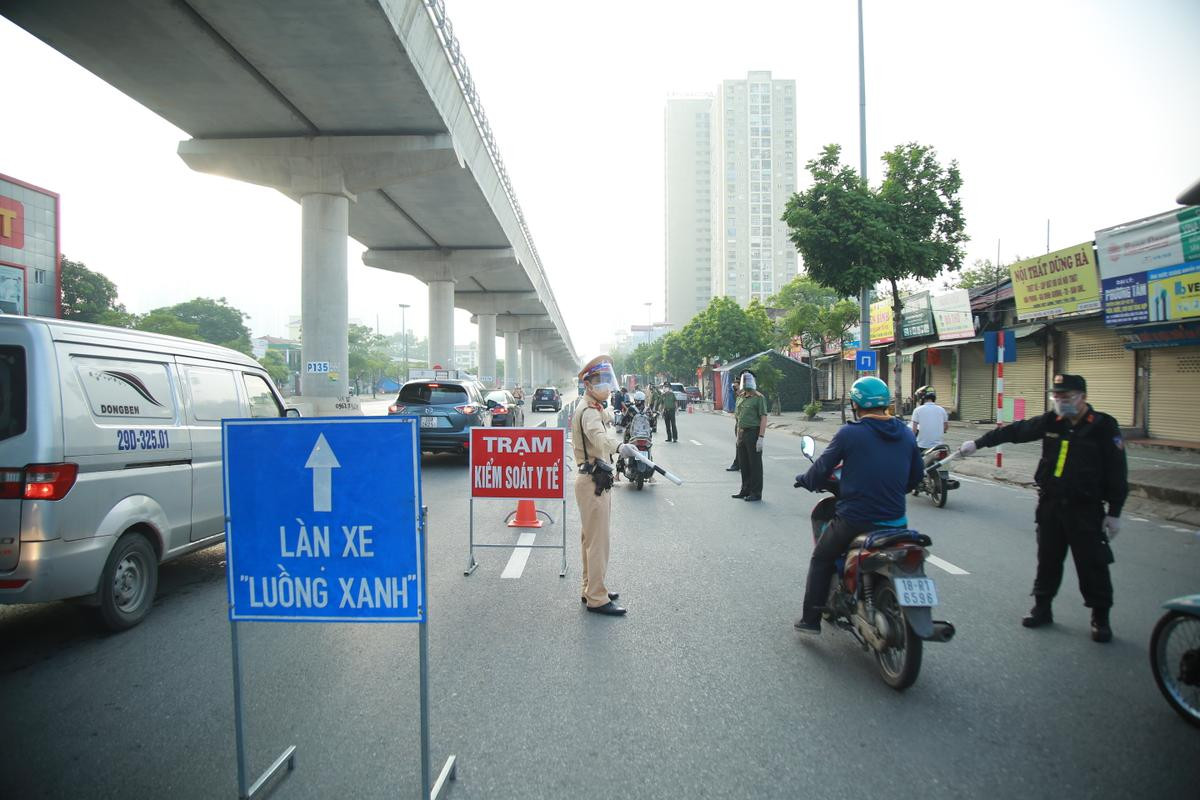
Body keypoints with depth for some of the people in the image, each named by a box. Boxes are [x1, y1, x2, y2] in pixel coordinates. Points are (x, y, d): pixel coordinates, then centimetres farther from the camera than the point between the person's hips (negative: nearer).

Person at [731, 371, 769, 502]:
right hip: (742, 434, 7)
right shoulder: (740, 398, 15)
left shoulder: (759, 398, -8)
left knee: (755, 464, -1)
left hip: (753, 433, -7)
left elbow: (763, 418, -14)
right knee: (743, 464, 14)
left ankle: (756, 493, 6)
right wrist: (738, 435, 16)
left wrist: (761, 437, -20)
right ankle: (745, 490, 25)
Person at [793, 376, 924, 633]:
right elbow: (916, 476, 14)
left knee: (821, 559, 17)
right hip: (896, 521, 4)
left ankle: (811, 618, 16)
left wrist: (804, 480, 16)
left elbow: (821, 470, -5)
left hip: (854, 519, -4)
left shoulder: (849, 433, -11)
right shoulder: (906, 434, 4)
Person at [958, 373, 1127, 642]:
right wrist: (978, 443, 7)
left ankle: (1101, 617, 16)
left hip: (1086, 509, -4)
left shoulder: (1103, 426, -8)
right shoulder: (1051, 422, 4)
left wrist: (1114, 512, -9)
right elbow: (1015, 431, 11)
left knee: (1093, 564, 1)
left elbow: (1117, 471, -8)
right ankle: (1042, 607, 25)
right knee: (1048, 559, 13)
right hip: (1050, 505, 4)